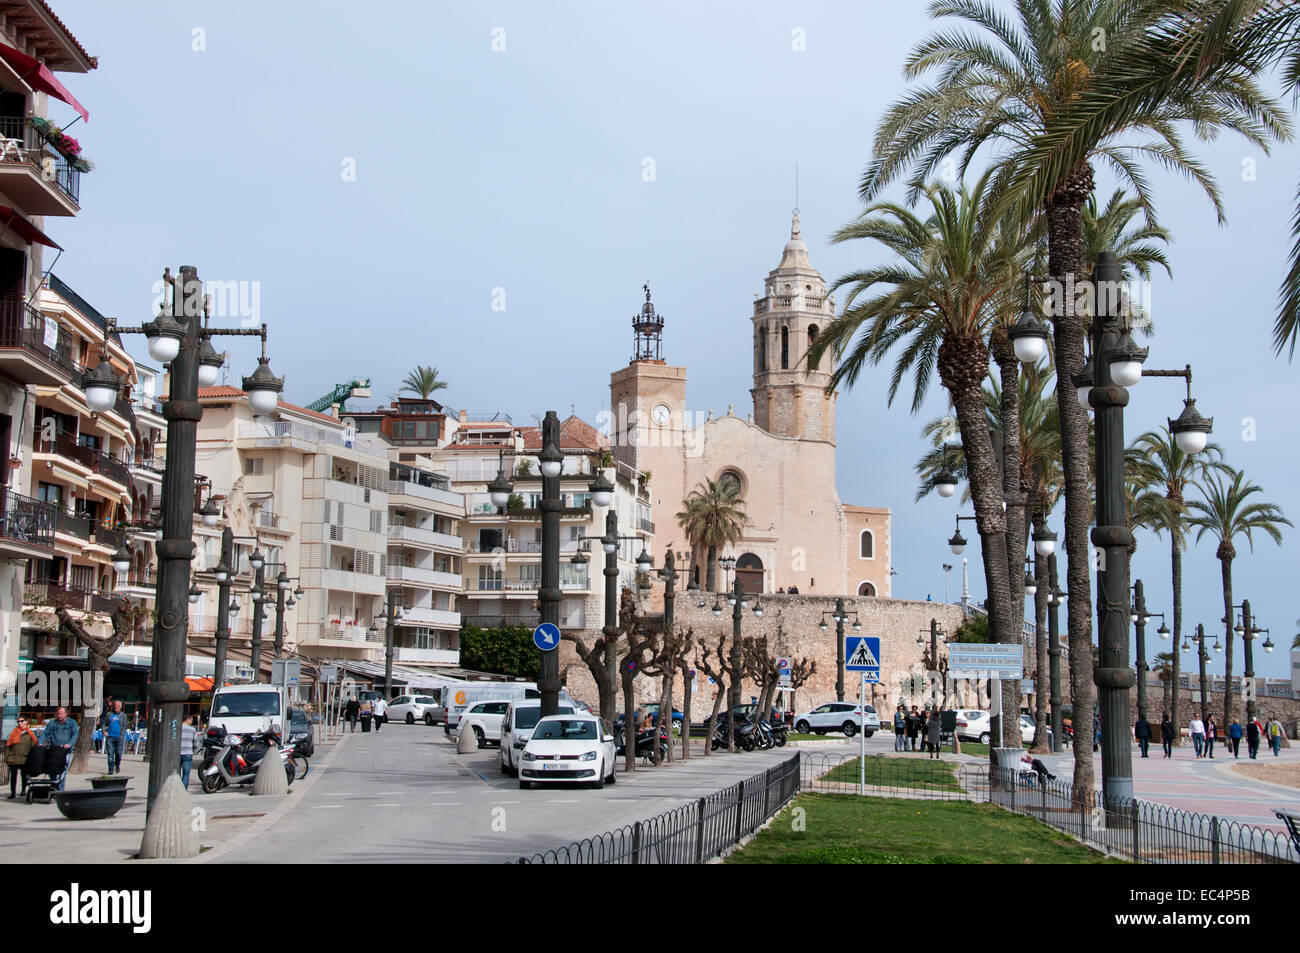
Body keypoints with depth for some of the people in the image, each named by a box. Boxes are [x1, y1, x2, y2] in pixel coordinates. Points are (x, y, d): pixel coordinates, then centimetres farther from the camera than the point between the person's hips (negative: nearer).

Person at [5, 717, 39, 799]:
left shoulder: (30, 734, 7)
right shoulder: (14, 733, 10)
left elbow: (33, 746, 6)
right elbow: (8, 745, 11)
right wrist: (6, 756, 3)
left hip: (25, 758, -1)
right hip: (13, 757, 1)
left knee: (24, 775, 9)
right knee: (13, 775, -2)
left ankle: (24, 789, 29)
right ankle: (12, 793, 2)